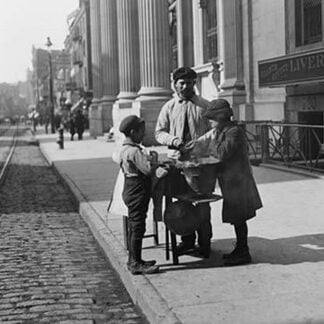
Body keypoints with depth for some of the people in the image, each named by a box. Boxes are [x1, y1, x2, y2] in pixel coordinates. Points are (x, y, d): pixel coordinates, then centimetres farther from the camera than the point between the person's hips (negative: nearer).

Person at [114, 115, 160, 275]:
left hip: (130, 190, 11)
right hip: (137, 191, -11)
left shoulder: (124, 149, 9)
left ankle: (133, 260, 26)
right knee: (138, 227, -5)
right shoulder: (135, 151, -21)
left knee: (133, 227, 16)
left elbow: (116, 158, 28)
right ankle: (136, 264, 0)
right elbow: (148, 169, -25)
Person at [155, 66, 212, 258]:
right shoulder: (169, 107, 8)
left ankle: (205, 242, 15)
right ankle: (187, 239, 23)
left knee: (202, 202, 2)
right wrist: (173, 140, -11)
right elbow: (159, 133, 9)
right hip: (177, 160, 2)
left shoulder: (204, 106, 3)